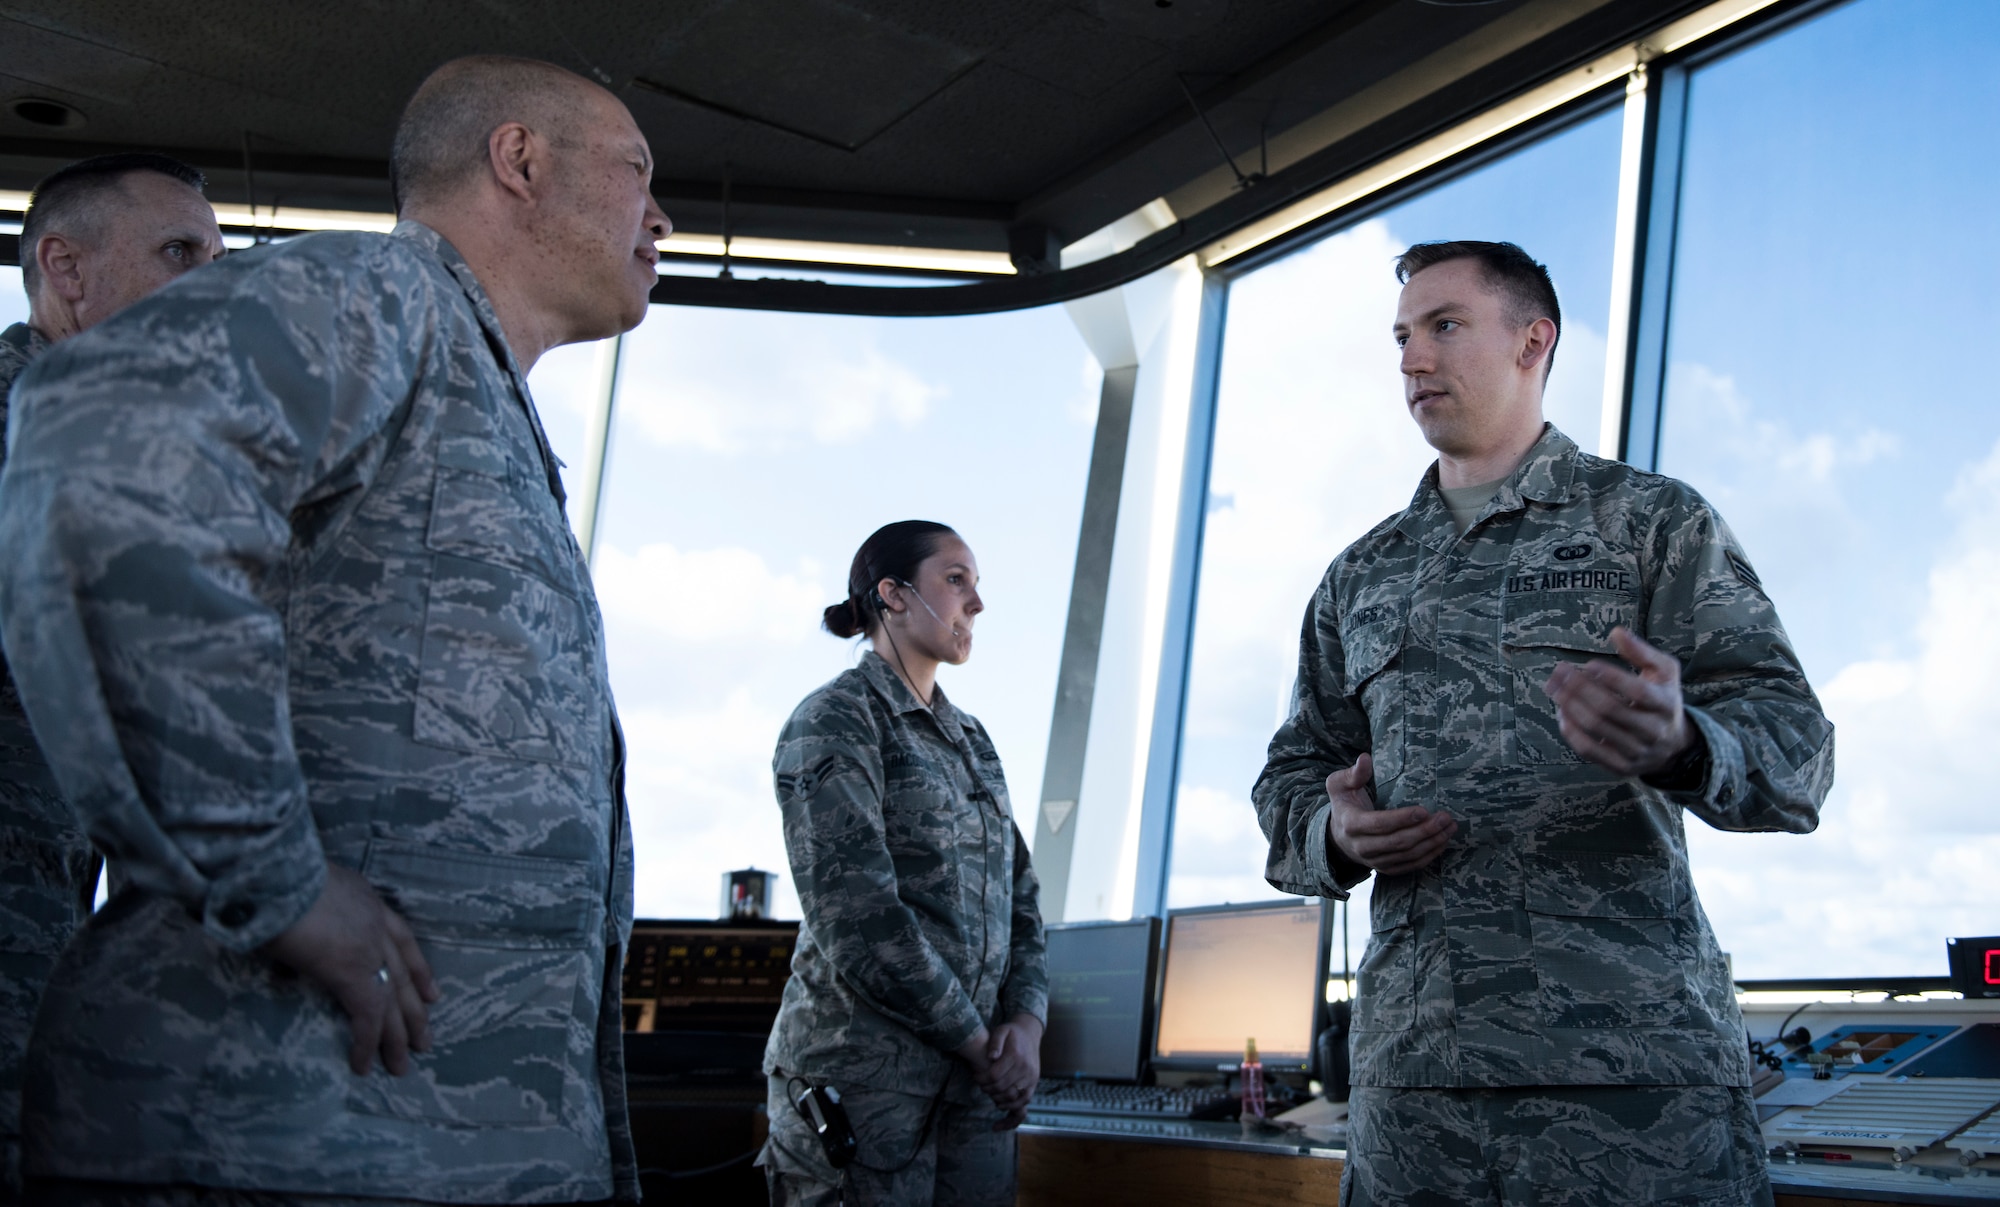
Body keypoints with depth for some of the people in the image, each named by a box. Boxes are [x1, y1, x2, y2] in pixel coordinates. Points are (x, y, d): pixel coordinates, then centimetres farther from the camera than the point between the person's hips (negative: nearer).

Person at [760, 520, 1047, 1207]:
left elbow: (1018, 893, 15)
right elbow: (860, 921, -16)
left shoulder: (970, 739, 17)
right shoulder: (833, 724, -7)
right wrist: (978, 1042, -11)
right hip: (866, 1074, -7)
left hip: (980, 1077, 7)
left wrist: (1027, 1022, -3)